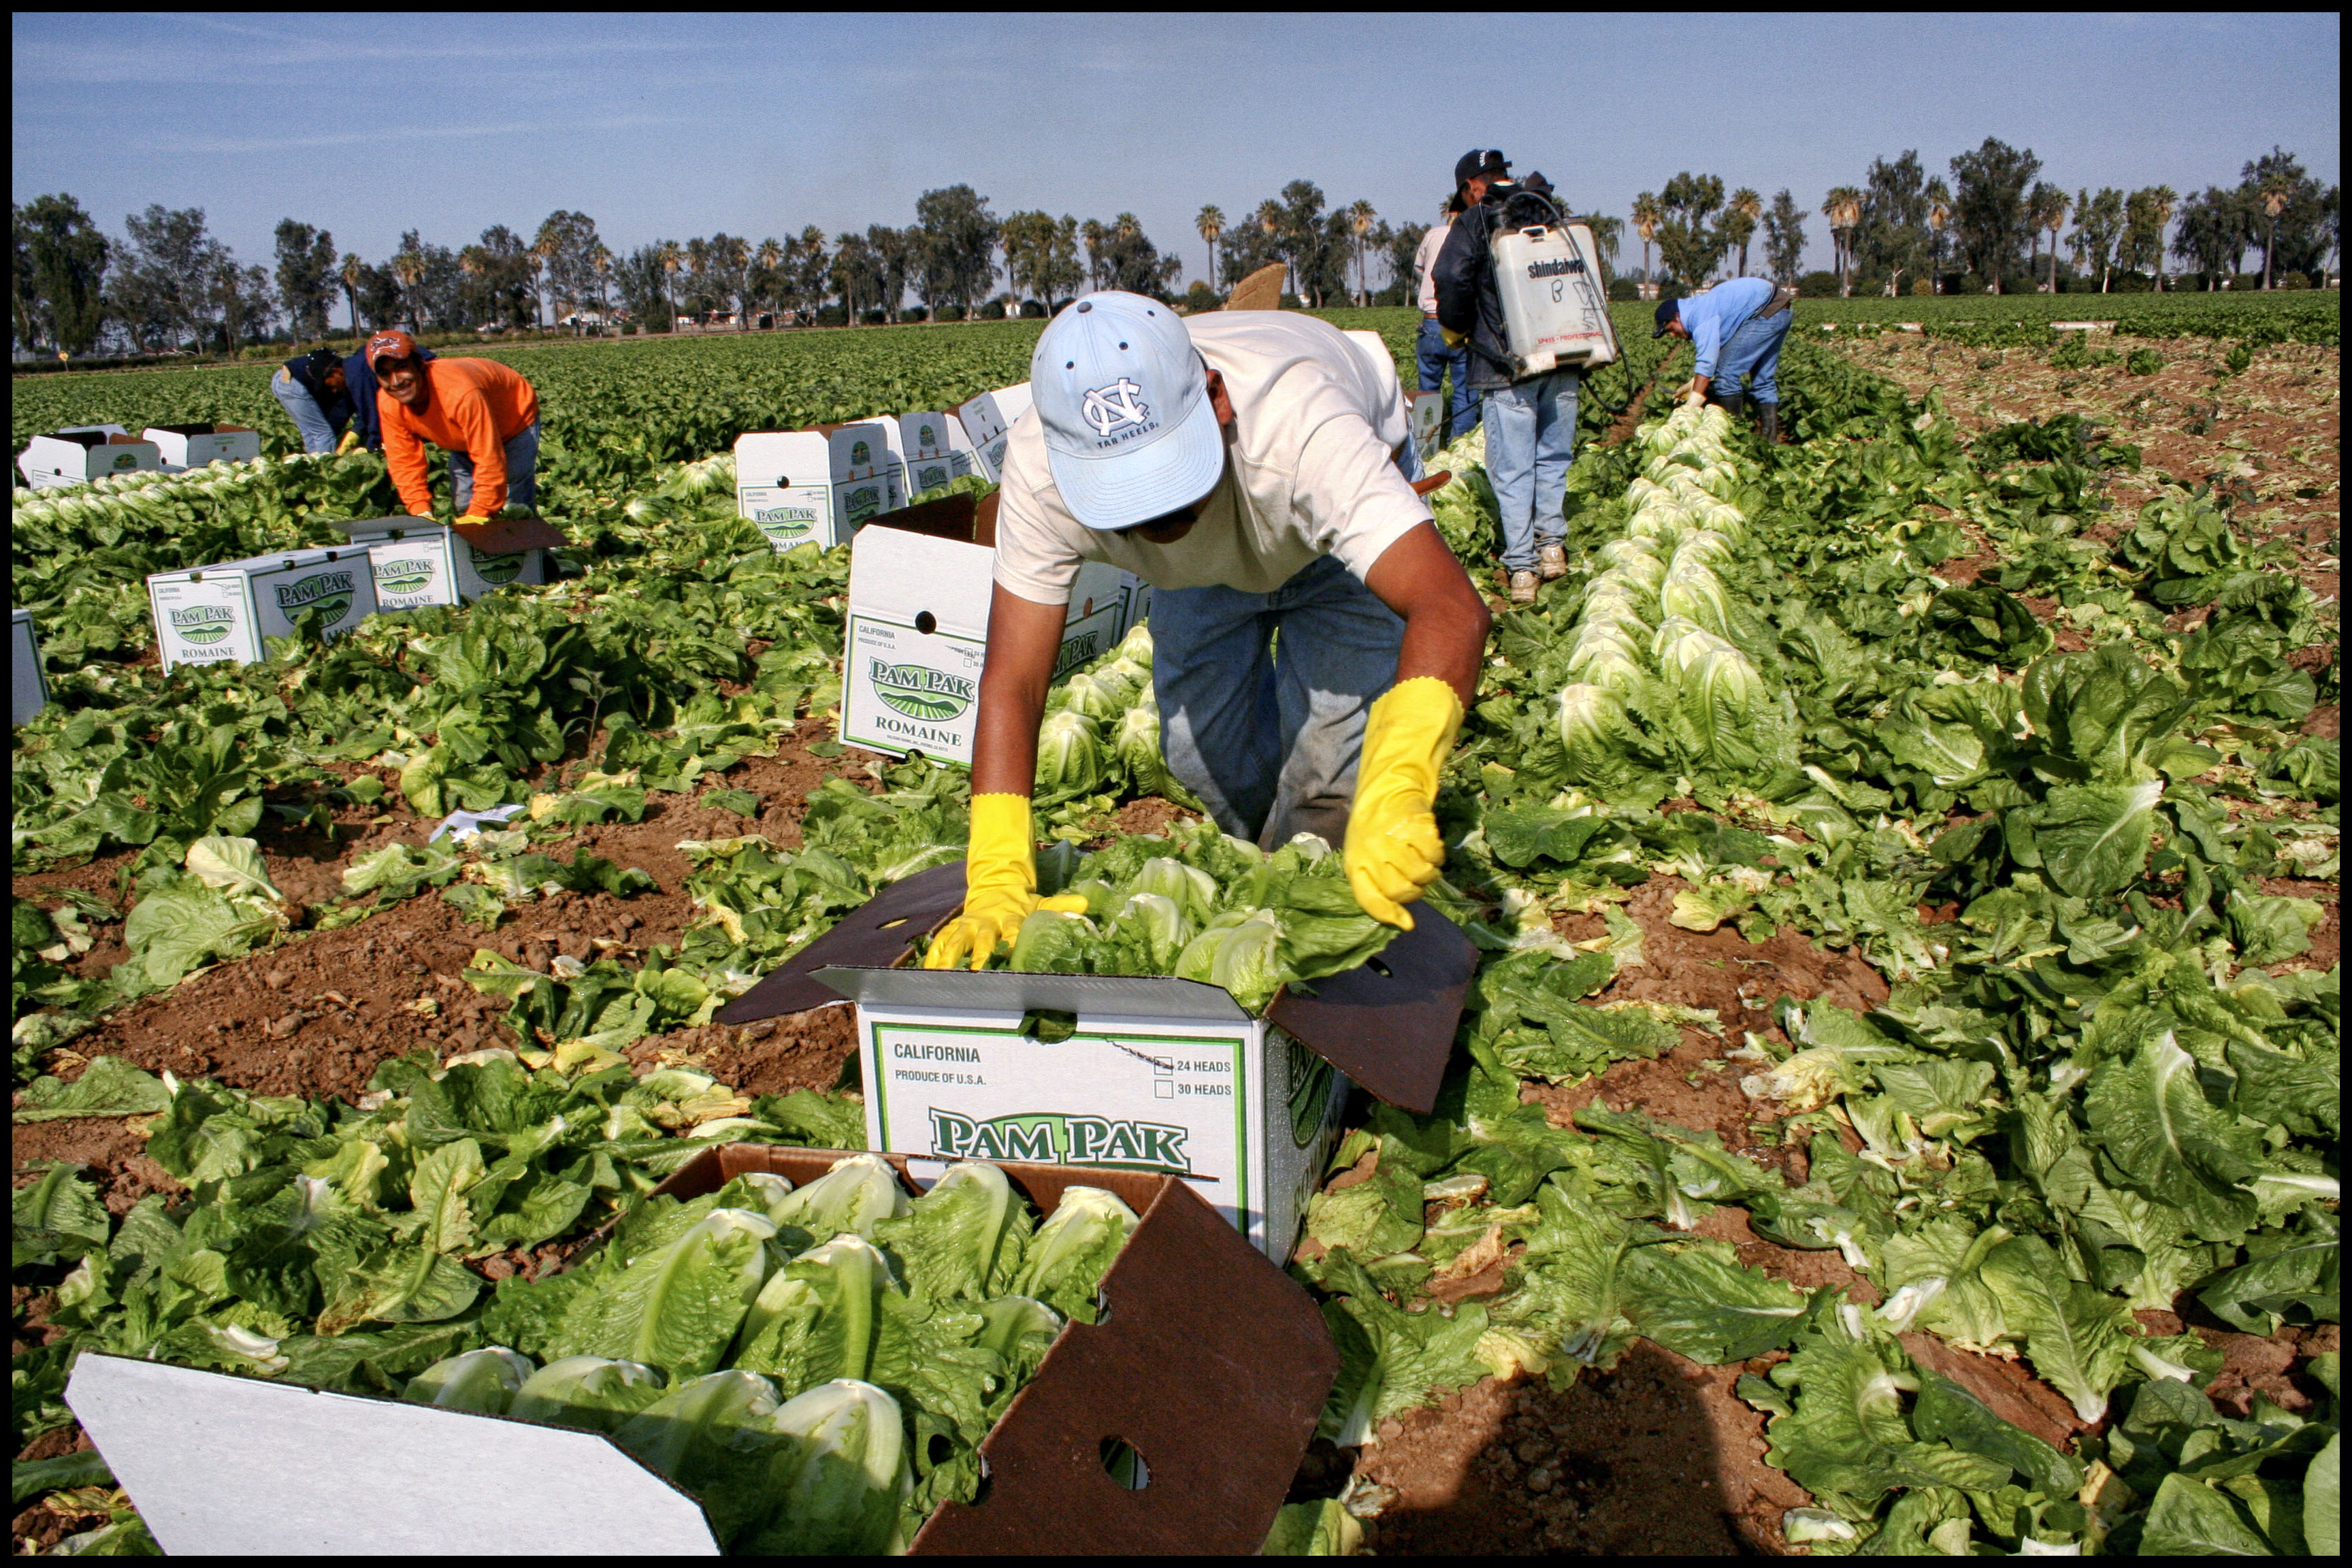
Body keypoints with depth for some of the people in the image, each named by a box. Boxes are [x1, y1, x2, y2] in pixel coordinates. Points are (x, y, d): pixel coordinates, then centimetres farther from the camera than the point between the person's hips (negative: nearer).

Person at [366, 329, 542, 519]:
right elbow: (404, 461, -15)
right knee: (463, 507, 6)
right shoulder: (387, 403, -24)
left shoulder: (460, 392, -45)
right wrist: (422, 515, -25)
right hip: (463, 435, 6)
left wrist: (477, 518, -38)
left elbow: (490, 461, -42)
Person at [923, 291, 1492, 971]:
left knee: (1333, 757, -15)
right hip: (1205, 561, 3)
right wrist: (996, 883, -47)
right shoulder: (1040, 466, -38)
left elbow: (1452, 608, -58)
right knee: (1199, 751, 0)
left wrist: (1393, 795, -75)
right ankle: (1256, 862, 33)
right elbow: (1012, 680, -36)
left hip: (1345, 520, -3)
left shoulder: (1298, 429, -48)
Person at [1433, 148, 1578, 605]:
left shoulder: (1473, 224, -3)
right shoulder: (1552, 215, 13)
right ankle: (1552, 542, 16)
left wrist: (1455, 328, 3)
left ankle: (1521, 568, -1)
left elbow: (1451, 280, -15)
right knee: (1553, 457, 18)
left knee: (1512, 469, -1)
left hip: (1507, 366, -4)